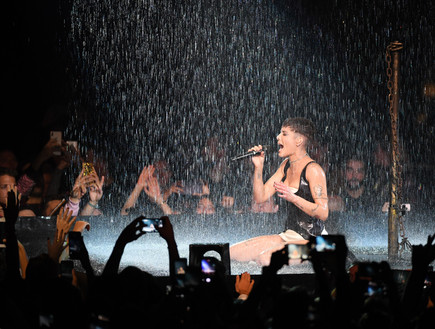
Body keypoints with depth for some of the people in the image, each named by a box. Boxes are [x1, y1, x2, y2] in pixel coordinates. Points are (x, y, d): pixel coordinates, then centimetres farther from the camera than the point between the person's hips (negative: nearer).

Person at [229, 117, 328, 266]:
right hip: (289, 235, 8)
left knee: (264, 258, -32)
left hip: (310, 240, -8)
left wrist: (293, 198, -28)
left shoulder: (313, 170, -14)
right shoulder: (286, 166, 12)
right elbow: (260, 197, 10)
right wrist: (258, 167, -2)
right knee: (231, 253, -4)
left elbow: (323, 213, -19)